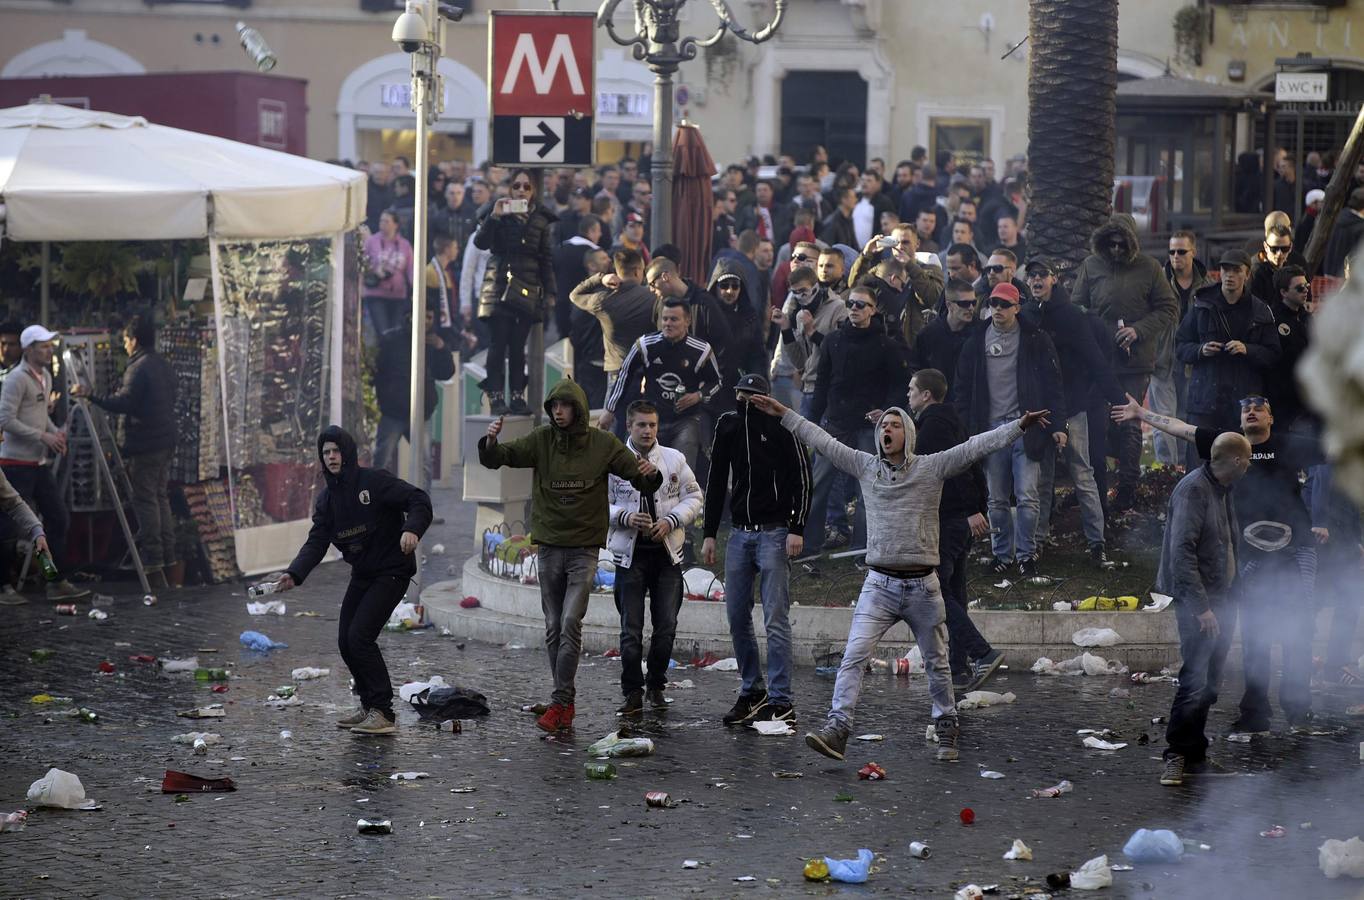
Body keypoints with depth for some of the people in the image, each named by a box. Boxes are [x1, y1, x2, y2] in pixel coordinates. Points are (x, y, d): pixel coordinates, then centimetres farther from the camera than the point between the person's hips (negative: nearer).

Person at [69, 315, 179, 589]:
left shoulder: (139, 368, -14)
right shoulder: (164, 366, 15)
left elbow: (123, 402, -22)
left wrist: (91, 395, -20)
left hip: (144, 445, -9)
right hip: (166, 442, 9)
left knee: (145, 501, -6)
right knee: (161, 498, 14)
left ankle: (153, 561, -7)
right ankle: (167, 556, 16)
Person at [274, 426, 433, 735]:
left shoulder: (375, 482, -14)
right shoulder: (326, 499, 7)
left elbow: (419, 500, -18)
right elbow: (316, 543, 0)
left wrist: (412, 529, -39)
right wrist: (294, 574, -17)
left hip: (391, 572, -8)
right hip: (362, 575, 8)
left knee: (360, 636, -17)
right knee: (346, 640, 7)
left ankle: (384, 713, -13)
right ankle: (369, 706, 22)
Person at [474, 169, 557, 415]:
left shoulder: (541, 220, 10)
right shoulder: (498, 214, 4)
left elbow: (546, 259, 11)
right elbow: (480, 242, -9)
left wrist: (549, 292, 6)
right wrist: (494, 216, -20)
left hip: (527, 289, 2)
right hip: (498, 285, -2)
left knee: (518, 344, 3)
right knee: (499, 342, -6)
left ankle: (517, 395, 6)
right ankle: (496, 397, -7)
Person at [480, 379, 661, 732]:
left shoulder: (603, 444, -2)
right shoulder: (542, 441, 1)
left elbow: (643, 480, 2)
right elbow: (497, 459, -6)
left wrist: (650, 475, -22)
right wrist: (490, 443, -29)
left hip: (584, 548, -3)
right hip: (549, 548, 3)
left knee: (570, 623, -14)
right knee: (554, 628, 7)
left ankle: (559, 702, -12)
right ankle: (566, 700, 17)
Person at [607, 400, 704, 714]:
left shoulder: (674, 460, 4)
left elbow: (694, 497, 8)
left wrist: (671, 520, -8)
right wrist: (625, 517, -15)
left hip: (667, 552, 2)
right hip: (630, 554, -2)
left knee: (666, 625, 4)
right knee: (631, 628, -2)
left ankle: (656, 686, 20)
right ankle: (633, 692, 6)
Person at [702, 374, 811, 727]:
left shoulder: (781, 425, -7)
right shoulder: (728, 425, 9)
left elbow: (801, 478, -6)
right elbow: (716, 482, 14)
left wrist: (797, 529, -13)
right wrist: (709, 534, 11)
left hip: (774, 534, -6)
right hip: (739, 534, 6)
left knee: (775, 619, -8)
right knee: (737, 618, 7)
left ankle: (780, 701, -7)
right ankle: (752, 692, 18)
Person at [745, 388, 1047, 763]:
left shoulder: (932, 468, -1)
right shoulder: (866, 466, 6)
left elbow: (977, 447, -7)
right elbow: (822, 441, 10)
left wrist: (1020, 426, -16)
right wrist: (784, 415, 11)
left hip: (923, 587, -1)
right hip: (880, 585, 1)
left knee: (937, 663, 11)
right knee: (854, 655, -14)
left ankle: (946, 730, 28)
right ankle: (837, 727, -20)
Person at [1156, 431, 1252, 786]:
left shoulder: (1222, 489, 13)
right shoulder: (1193, 489, -16)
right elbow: (1182, 551, -22)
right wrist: (1201, 607, -24)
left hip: (1222, 599, 9)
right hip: (1198, 601, -9)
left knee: (1211, 680, 12)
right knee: (1196, 679, -12)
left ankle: (1195, 747, 21)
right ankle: (1177, 754, -7)